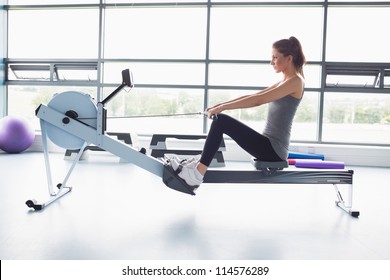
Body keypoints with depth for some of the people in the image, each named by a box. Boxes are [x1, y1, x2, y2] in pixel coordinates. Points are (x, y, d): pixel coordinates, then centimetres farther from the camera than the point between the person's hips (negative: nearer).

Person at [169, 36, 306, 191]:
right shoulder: (285, 81, 18)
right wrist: (222, 104, 8)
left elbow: (258, 100, -20)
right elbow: (253, 96, 16)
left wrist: (223, 107, -18)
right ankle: (198, 164, 4)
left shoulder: (295, 81, -11)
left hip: (274, 149, -9)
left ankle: (196, 175, -15)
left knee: (221, 121, -18)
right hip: (271, 147, 9)